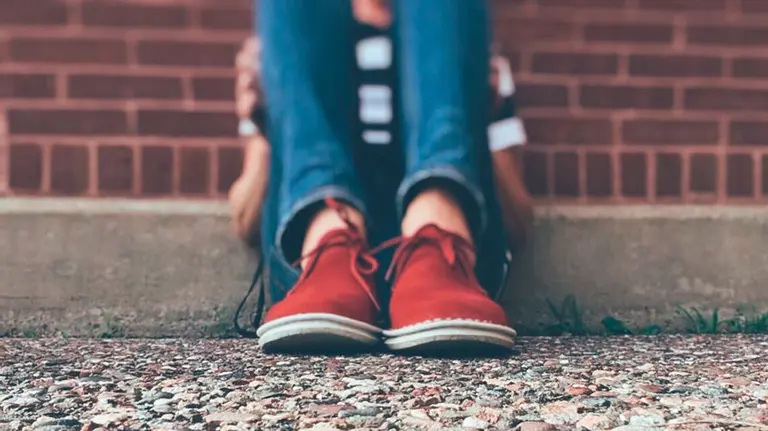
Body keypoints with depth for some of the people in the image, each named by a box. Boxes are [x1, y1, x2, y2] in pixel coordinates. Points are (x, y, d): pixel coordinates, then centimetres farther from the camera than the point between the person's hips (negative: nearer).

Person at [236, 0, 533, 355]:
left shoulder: (471, 56, 31)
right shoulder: (294, 49, 31)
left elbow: (516, 225, 17)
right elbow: (246, 222, 19)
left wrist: (495, 109, 3)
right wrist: (260, 122, 3)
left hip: (446, 246, 0)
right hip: (312, 243, 1)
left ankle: (433, 261, -36)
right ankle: (334, 261, -34)